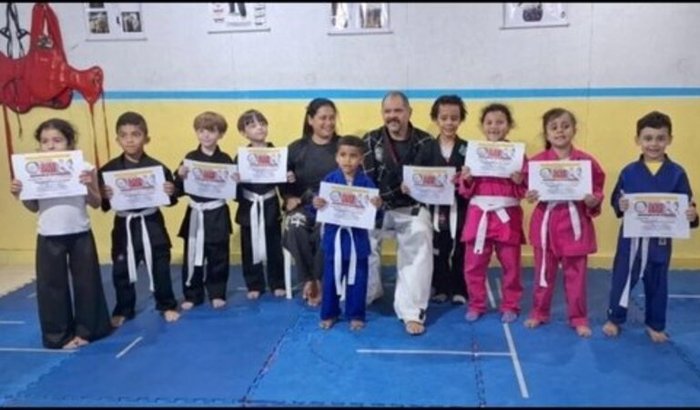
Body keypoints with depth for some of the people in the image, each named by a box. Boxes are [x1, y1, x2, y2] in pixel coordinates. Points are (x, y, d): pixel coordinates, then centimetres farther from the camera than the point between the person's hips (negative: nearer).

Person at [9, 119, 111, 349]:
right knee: (52, 285, 8)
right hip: (49, 237, 1)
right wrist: (19, 195, -12)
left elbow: (96, 203, -2)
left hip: (80, 234, -1)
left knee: (86, 282, 10)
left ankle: (86, 329, 27)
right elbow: (34, 207, 6)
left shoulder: (84, 168, -7)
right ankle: (59, 335, 22)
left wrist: (89, 185, -20)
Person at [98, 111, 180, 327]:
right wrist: (105, 196, -24)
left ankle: (167, 306, 28)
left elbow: (168, 199, 0)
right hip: (124, 226, 1)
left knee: (160, 267, 9)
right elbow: (102, 203, -3)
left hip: (151, 224, -1)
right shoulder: (109, 169, -4)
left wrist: (171, 193, -21)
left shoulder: (157, 167, -7)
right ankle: (123, 311, 29)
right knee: (121, 270, 11)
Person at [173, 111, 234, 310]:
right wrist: (180, 176, -21)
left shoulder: (225, 160, -2)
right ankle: (192, 295, 21)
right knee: (192, 256, 7)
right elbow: (179, 190, -3)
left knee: (218, 257, 9)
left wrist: (235, 182, -22)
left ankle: (217, 294, 24)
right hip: (196, 214, 1)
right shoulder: (190, 158, -1)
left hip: (218, 214, 0)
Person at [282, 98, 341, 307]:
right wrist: (289, 197, -8)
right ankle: (309, 280, -14)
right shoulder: (296, 148, 12)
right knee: (295, 227, -32)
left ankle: (317, 280, -14)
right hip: (303, 205, 2)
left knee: (325, 230, -35)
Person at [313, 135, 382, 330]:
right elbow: (321, 208, -3)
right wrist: (316, 205, -25)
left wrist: (377, 206, -27)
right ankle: (329, 314, 27)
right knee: (331, 277, 11)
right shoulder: (329, 180, -4)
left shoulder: (366, 182, -5)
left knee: (357, 278, 10)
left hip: (357, 238, 0)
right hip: (334, 237, 0)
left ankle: (356, 315, 25)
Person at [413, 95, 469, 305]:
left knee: (460, 253, 8)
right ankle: (441, 289, 25)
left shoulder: (467, 149, 1)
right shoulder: (427, 148, 3)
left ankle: (460, 290, 22)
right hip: (436, 209, 1)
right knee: (438, 252, 11)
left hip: (460, 209, -1)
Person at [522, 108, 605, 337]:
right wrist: (529, 196, -17)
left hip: (575, 223, 0)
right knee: (543, 273, 13)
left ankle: (578, 319, 25)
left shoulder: (586, 161, -4)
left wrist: (593, 201, -17)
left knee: (576, 275, 10)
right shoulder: (537, 161, -4)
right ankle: (539, 313, 30)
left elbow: (597, 191, 4)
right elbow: (529, 188, 5)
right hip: (546, 222, 0)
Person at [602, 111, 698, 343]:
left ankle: (655, 325, 32)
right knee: (622, 279, 9)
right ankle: (614, 319, 28)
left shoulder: (677, 173, -4)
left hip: (660, 239, 1)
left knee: (657, 284, 15)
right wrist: (620, 205, -22)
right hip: (631, 237, 0)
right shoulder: (629, 172, -4)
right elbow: (615, 199, -1)